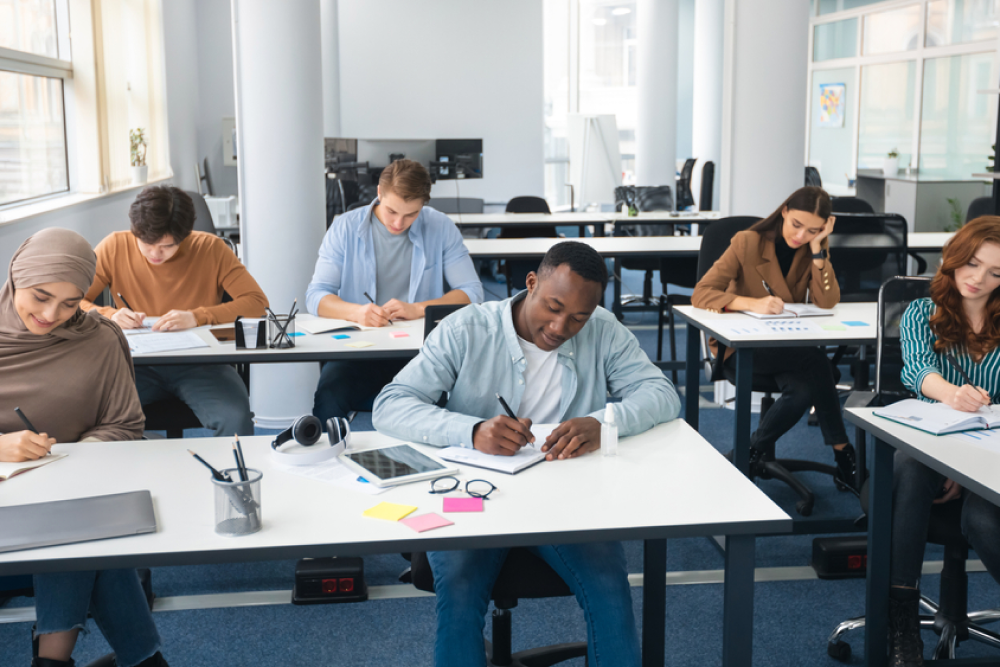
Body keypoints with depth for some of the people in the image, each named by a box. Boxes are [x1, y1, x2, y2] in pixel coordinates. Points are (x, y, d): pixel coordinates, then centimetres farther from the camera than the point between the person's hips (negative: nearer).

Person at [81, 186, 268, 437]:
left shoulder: (211, 249, -2)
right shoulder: (115, 247, 2)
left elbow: (257, 302, -9)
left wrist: (197, 317, -22)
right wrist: (109, 315, -19)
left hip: (199, 364, -1)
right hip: (137, 364, 2)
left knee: (236, 420, -32)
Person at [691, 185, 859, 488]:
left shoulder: (814, 247, 1)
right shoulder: (748, 243, -11)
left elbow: (827, 302, -12)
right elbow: (701, 293, -20)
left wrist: (817, 247, -18)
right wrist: (752, 303, -35)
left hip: (789, 344, 4)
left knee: (804, 389, -30)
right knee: (816, 361, -28)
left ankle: (757, 449, -6)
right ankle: (841, 449, -11)